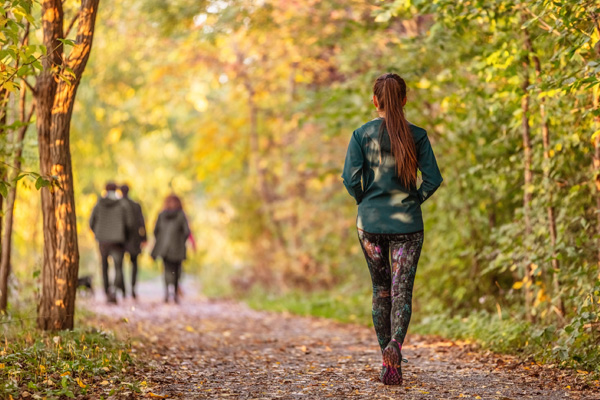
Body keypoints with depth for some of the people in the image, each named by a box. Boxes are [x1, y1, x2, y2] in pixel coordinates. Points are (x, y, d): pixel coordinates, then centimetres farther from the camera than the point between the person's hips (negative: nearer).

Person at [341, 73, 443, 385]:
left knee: (381, 290, 14)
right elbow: (433, 179, -5)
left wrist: (363, 201, 8)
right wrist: (414, 201, 11)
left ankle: (387, 354, 18)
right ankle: (394, 347, -25)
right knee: (402, 290, -2)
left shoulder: (362, 134, -2)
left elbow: (350, 177, -9)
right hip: (408, 223, -1)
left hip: (371, 221, 1)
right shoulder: (417, 135, -2)